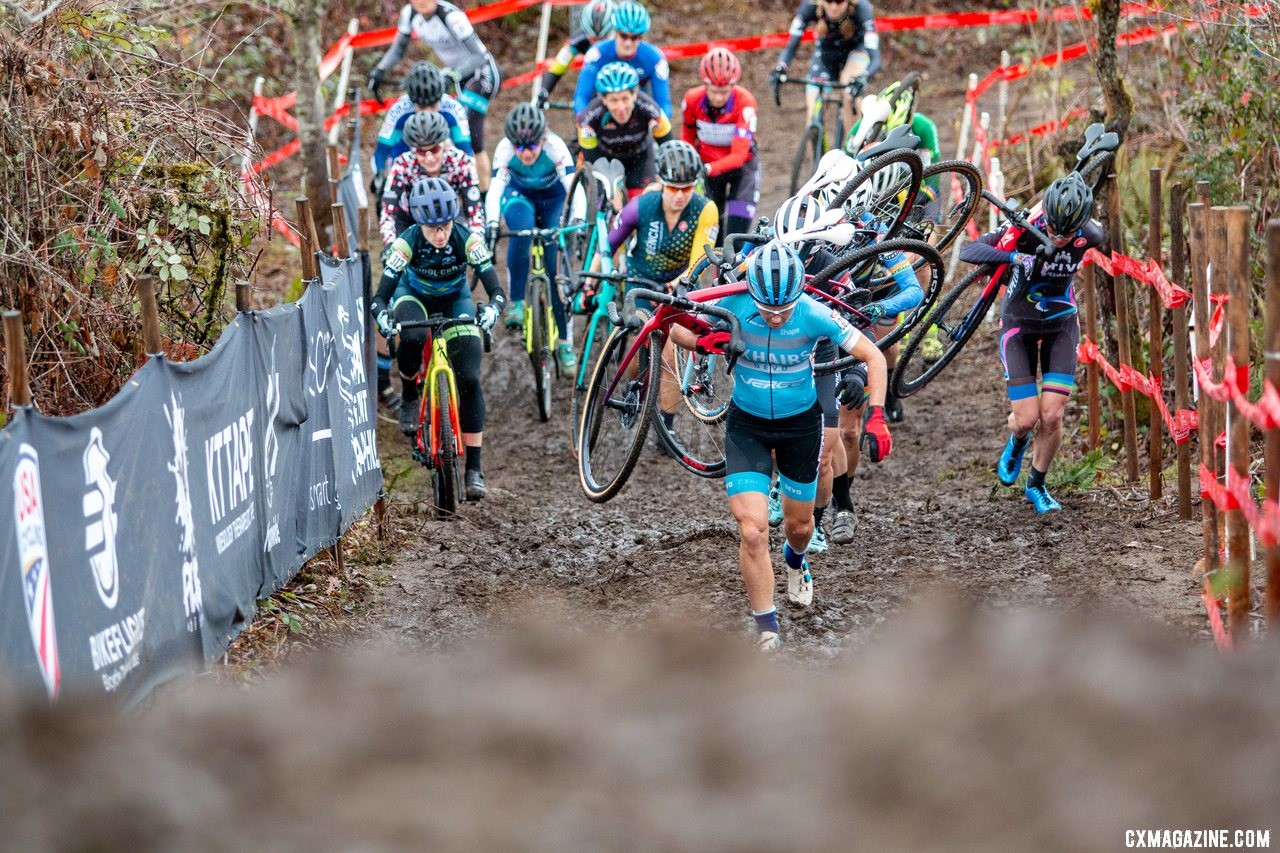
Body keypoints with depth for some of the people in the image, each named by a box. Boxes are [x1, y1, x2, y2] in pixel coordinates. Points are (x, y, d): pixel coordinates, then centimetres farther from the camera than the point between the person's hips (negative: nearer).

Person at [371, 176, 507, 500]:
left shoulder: (467, 240, -29)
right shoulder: (406, 243, -30)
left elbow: (496, 289, -32)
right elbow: (380, 296, -31)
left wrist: (492, 309, -54)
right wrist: (383, 316, -54)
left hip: (455, 300, 1)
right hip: (414, 296, 0)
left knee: (469, 380, -16)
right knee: (413, 339, -37)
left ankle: (474, 468, -11)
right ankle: (410, 397, -5)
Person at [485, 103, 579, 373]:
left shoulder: (555, 147, -33)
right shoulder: (505, 149, -29)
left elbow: (574, 185, -40)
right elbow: (495, 187, -37)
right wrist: (491, 222, -53)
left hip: (553, 198, 0)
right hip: (520, 196, 0)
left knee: (557, 268, -9)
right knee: (521, 227, -36)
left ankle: (565, 343, 3)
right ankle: (516, 301, -24)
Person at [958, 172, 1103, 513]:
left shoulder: (1089, 236, -21)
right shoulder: (1023, 230, -29)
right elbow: (969, 251, -39)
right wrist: (1014, 257, -52)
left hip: (1061, 325, 2)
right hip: (1019, 325, -2)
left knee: (1052, 416, -8)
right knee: (1027, 418, -7)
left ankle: (1036, 484, 17)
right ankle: (1016, 443, 31)